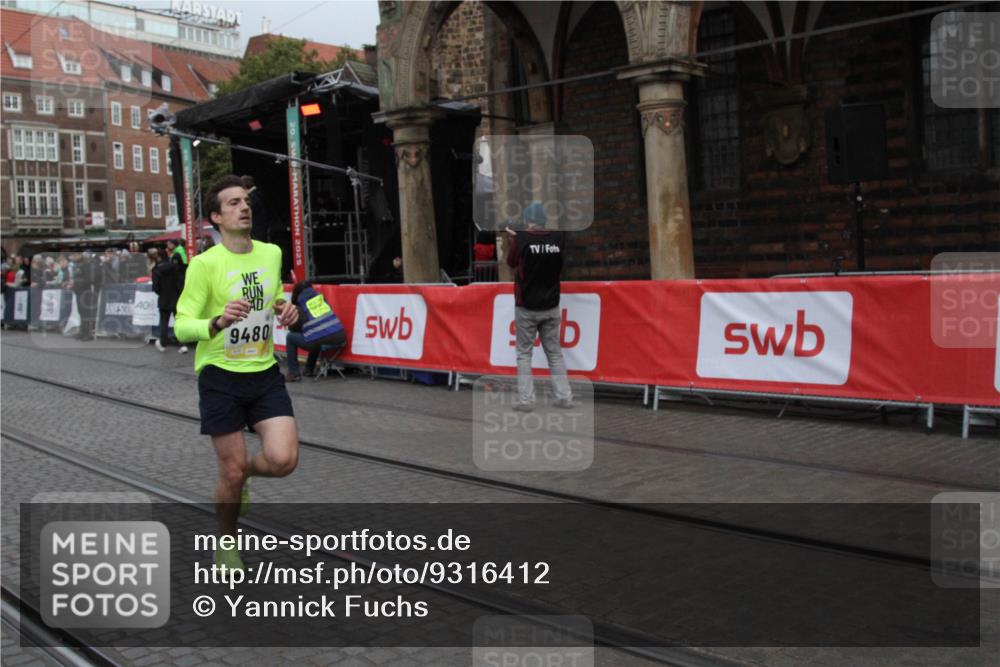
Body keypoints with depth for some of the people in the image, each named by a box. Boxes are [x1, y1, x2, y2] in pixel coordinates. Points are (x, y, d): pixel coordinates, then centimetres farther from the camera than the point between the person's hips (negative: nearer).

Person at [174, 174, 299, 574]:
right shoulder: (204, 264, -11)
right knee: (232, 472, 3)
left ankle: (242, 473, 25)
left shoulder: (272, 253, 4)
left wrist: (285, 311, -1)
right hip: (220, 376, -4)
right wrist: (219, 322, -33)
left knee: (283, 459, -11)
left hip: (265, 373, 4)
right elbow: (182, 328, -13)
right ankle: (226, 546, 30)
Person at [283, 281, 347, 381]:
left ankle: (293, 373, 15)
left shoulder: (299, 308, 4)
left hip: (322, 343, -5)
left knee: (290, 337, 18)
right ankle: (309, 370, 42)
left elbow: (293, 328, 11)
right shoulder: (321, 298, 16)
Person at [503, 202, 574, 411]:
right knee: (554, 353, 11)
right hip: (551, 307, 3)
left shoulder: (521, 239, -12)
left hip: (526, 308, -3)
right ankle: (564, 396, 9)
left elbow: (511, 263, 4)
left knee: (524, 354, 5)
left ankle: (526, 400, 0)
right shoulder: (557, 239, -4)